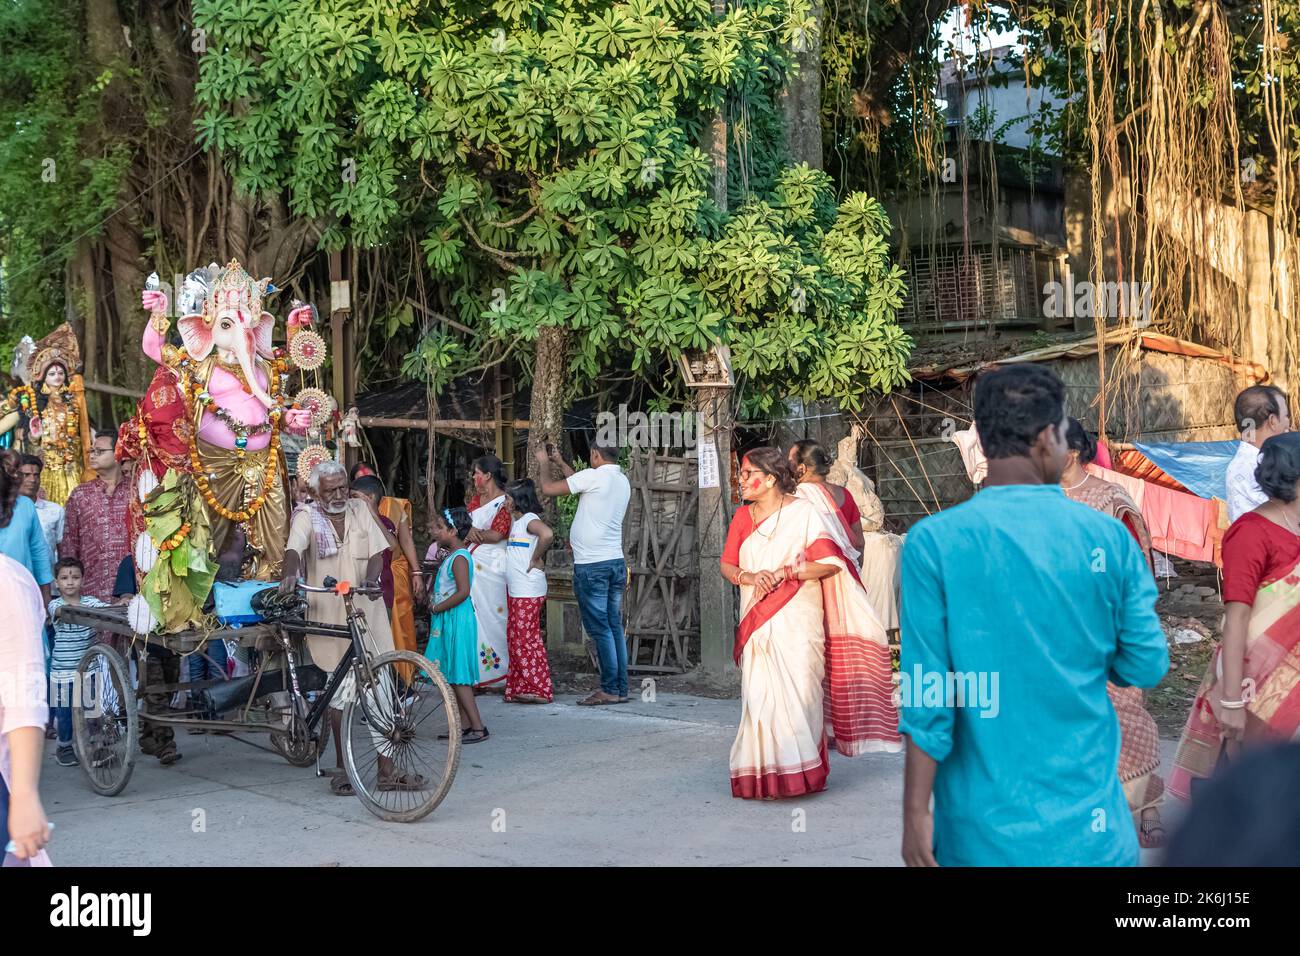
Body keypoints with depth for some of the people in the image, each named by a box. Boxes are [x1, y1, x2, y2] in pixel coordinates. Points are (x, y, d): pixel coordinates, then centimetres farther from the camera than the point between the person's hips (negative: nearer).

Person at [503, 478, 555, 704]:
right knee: (515, 637, 10)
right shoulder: (515, 521, 18)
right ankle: (519, 687, 15)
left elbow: (547, 534, -31)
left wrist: (536, 560, -21)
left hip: (529, 591, -10)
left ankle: (539, 689, -4)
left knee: (525, 639, -8)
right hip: (515, 590, 10)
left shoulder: (529, 520, -12)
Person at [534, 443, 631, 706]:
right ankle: (621, 688, 9)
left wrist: (544, 463, 11)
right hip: (616, 562, 7)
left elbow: (549, 489, -7)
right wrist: (559, 462, 32)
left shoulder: (593, 476, -13)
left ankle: (609, 689, -4)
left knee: (599, 628, -4)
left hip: (591, 565, -7)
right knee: (615, 627, 8)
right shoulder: (623, 481, 11)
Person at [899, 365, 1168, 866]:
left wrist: (917, 812, -5)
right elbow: (1146, 666, 2)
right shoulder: (1108, 536, -4)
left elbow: (928, 693, -12)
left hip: (986, 825, -1)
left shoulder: (933, 542, -10)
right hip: (1091, 824, 1)